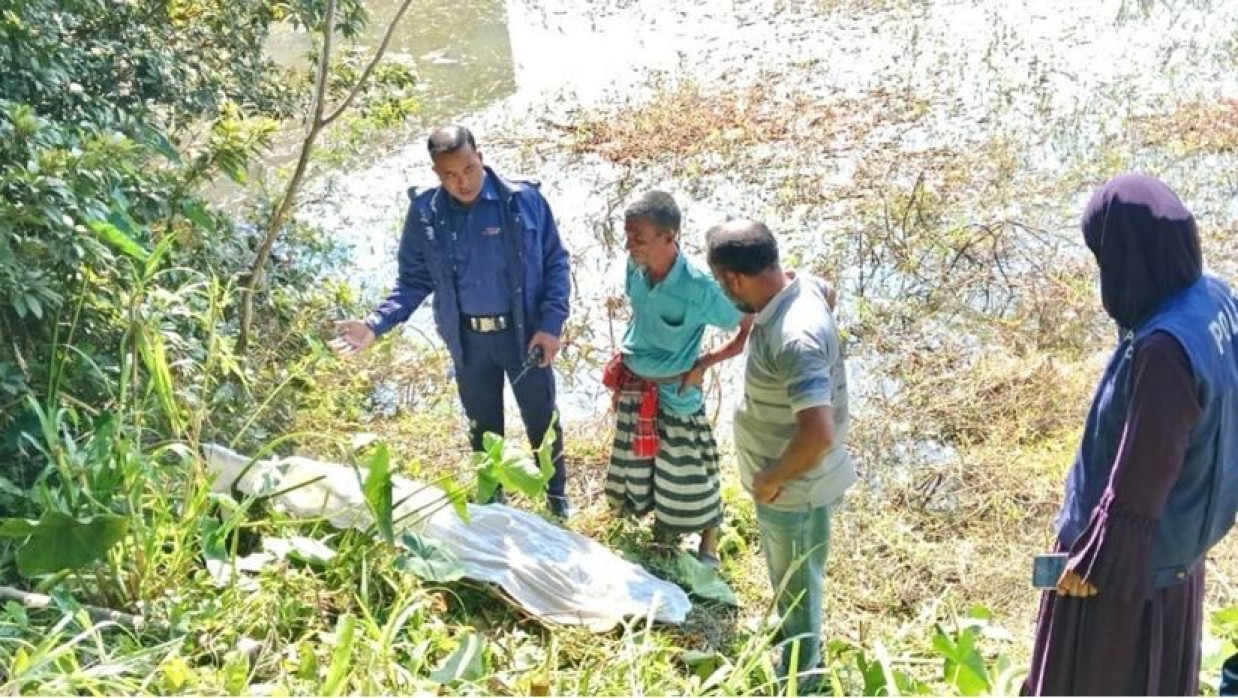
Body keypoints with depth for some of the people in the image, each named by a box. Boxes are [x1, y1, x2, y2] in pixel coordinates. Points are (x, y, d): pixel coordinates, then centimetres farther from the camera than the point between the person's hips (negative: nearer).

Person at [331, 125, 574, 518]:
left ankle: (557, 496, 36)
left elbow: (555, 263, -6)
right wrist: (377, 324, -14)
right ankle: (492, 498, 41)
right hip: (468, 340, 2)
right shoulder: (425, 213, -8)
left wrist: (551, 324, -13)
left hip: (524, 334, -2)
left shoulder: (523, 200, -14)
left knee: (543, 420, 13)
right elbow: (414, 280, 0)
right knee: (483, 427, 19)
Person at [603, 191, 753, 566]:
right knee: (638, 460, 22)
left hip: (675, 394, -5)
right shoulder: (635, 268, -13)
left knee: (686, 470, 10)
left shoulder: (700, 287, -29)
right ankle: (663, 520, 48)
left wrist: (705, 362, -15)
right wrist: (630, 356, 10)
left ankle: (709, 539, 34)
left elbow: (753, 329, -18)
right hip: (632, 386, 5)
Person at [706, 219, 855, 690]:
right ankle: (797, 667, 52)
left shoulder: (794, 340, -36)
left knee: (797, 591, 14)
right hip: (787, 481, 10)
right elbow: (829, 292, 18)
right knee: (789, 585, 29)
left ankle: (797, 684, 37)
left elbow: (819, 435, -41)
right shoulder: (800, 285, -8)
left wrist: (770, 481, -23)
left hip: (796, 490, -9)